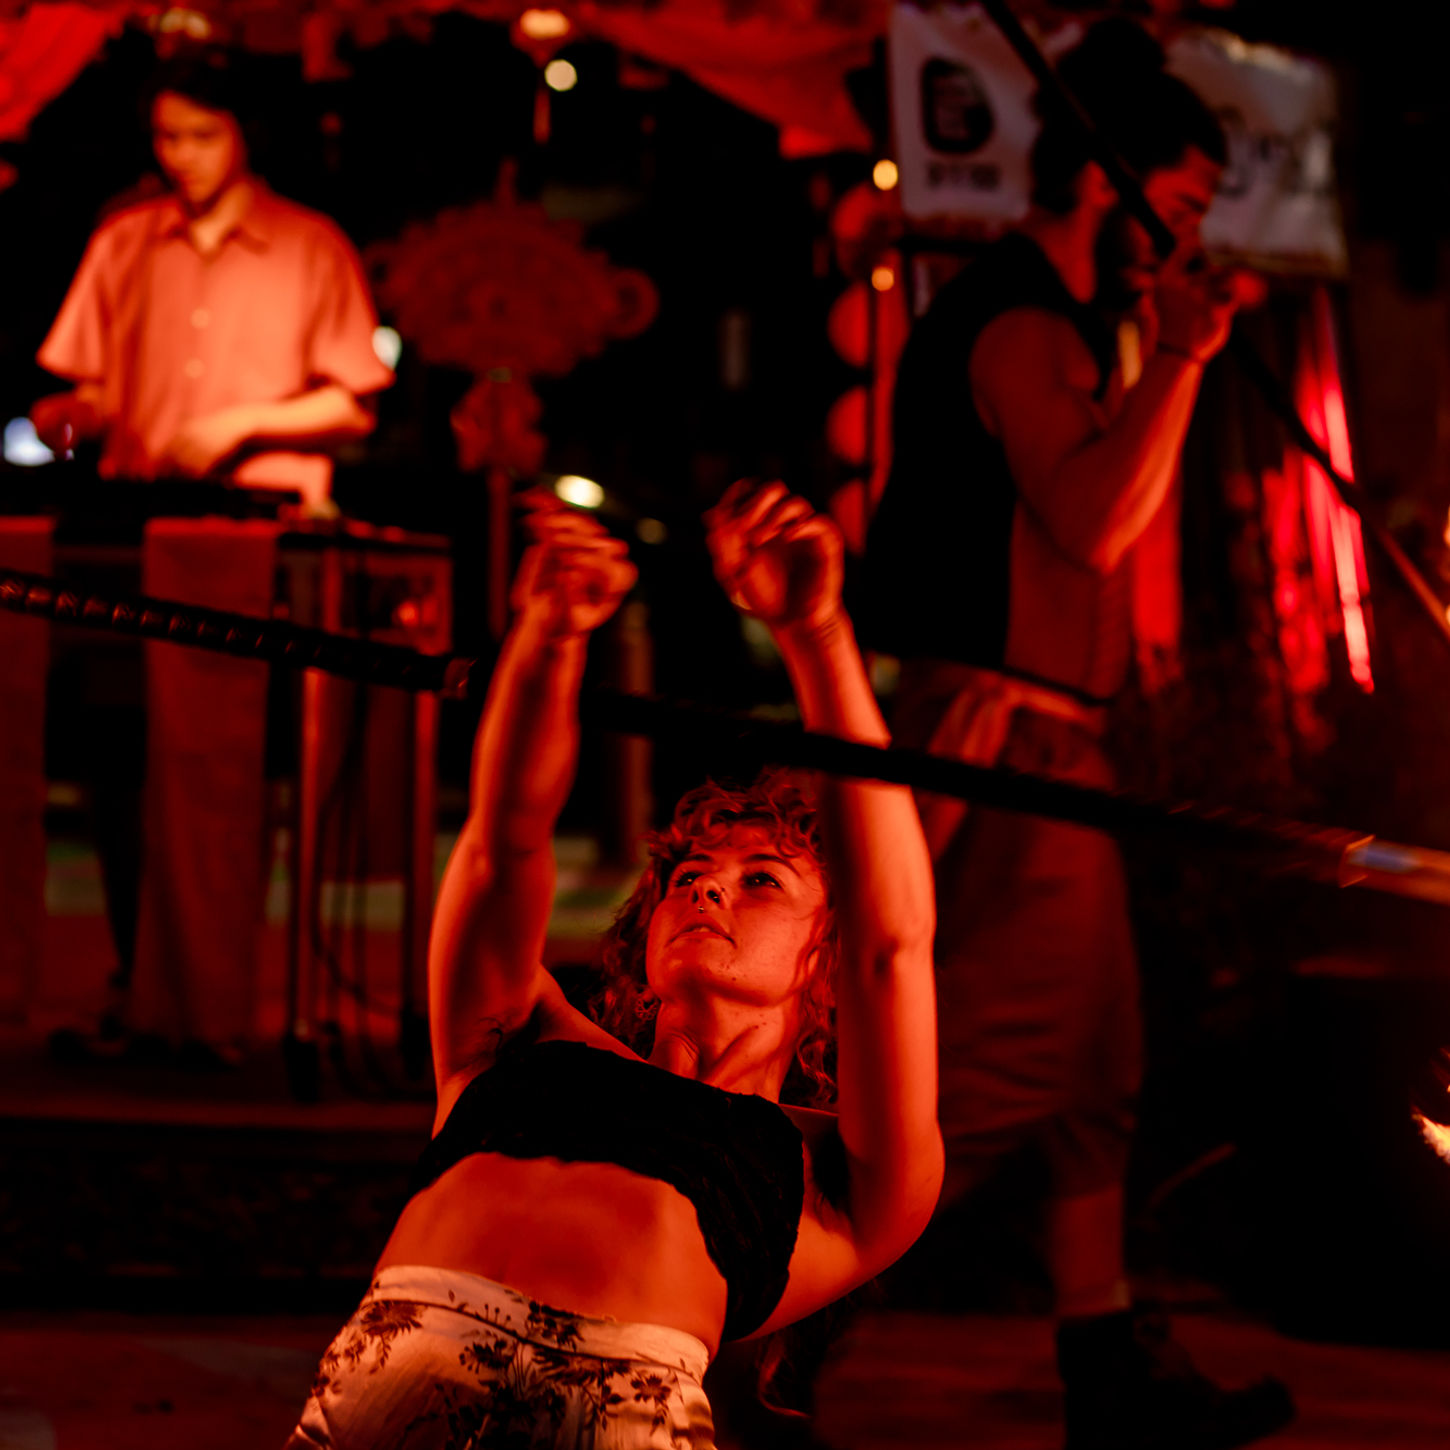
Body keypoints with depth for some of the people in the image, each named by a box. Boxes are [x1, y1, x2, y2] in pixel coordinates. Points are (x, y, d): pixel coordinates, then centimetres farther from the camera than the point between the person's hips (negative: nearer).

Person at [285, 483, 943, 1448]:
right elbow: (508, 840, 23)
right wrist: (549, 637, 4)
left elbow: (894, 934, 16)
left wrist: (816, 633, 8)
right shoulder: (519, 1053, 35)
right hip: (406, 1345, 2)